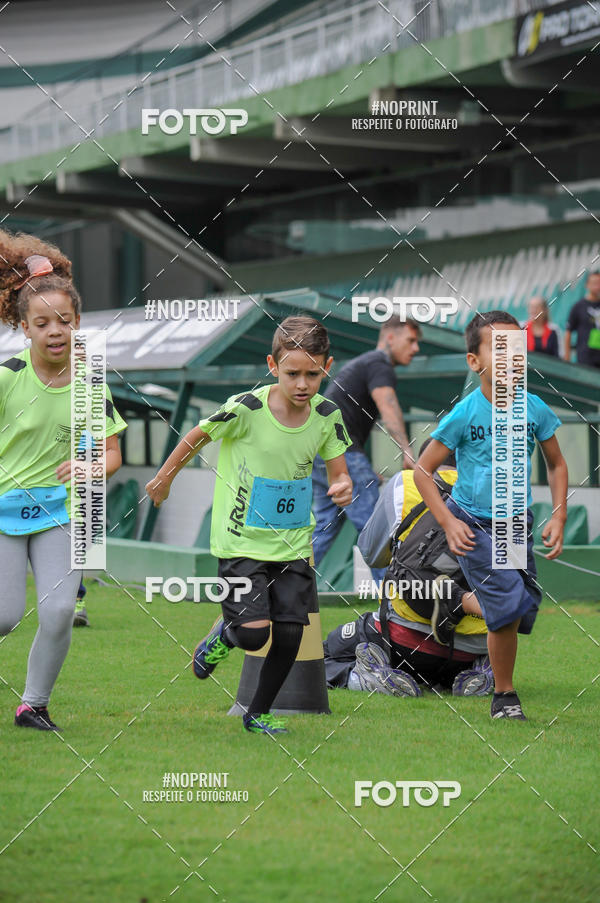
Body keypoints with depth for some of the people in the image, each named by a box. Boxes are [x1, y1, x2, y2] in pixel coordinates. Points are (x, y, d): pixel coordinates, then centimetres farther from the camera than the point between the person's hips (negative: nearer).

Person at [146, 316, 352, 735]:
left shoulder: (327, 416, -6)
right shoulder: (246, 409, -18)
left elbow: (338, 472, 5)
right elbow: (197, 437, -1)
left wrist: (343, 487, -20)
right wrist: (165, 477, 12)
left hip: (294, 543, 4)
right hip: (242, 540, -4)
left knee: (289, 634, 0)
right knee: (253, 634, -14)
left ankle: (259, 713, 24)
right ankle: (223, 635, 24)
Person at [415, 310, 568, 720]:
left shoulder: (535, 409, -3)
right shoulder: (465, 414, -12)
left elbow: (556, 464, 11)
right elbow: (423, 471, -5)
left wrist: (558, 517, 0)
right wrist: (447, 522, -12)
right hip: (472, 525, -4)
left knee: (526, 608, 3)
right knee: (508, 604, -16)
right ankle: (504, 696, 0)